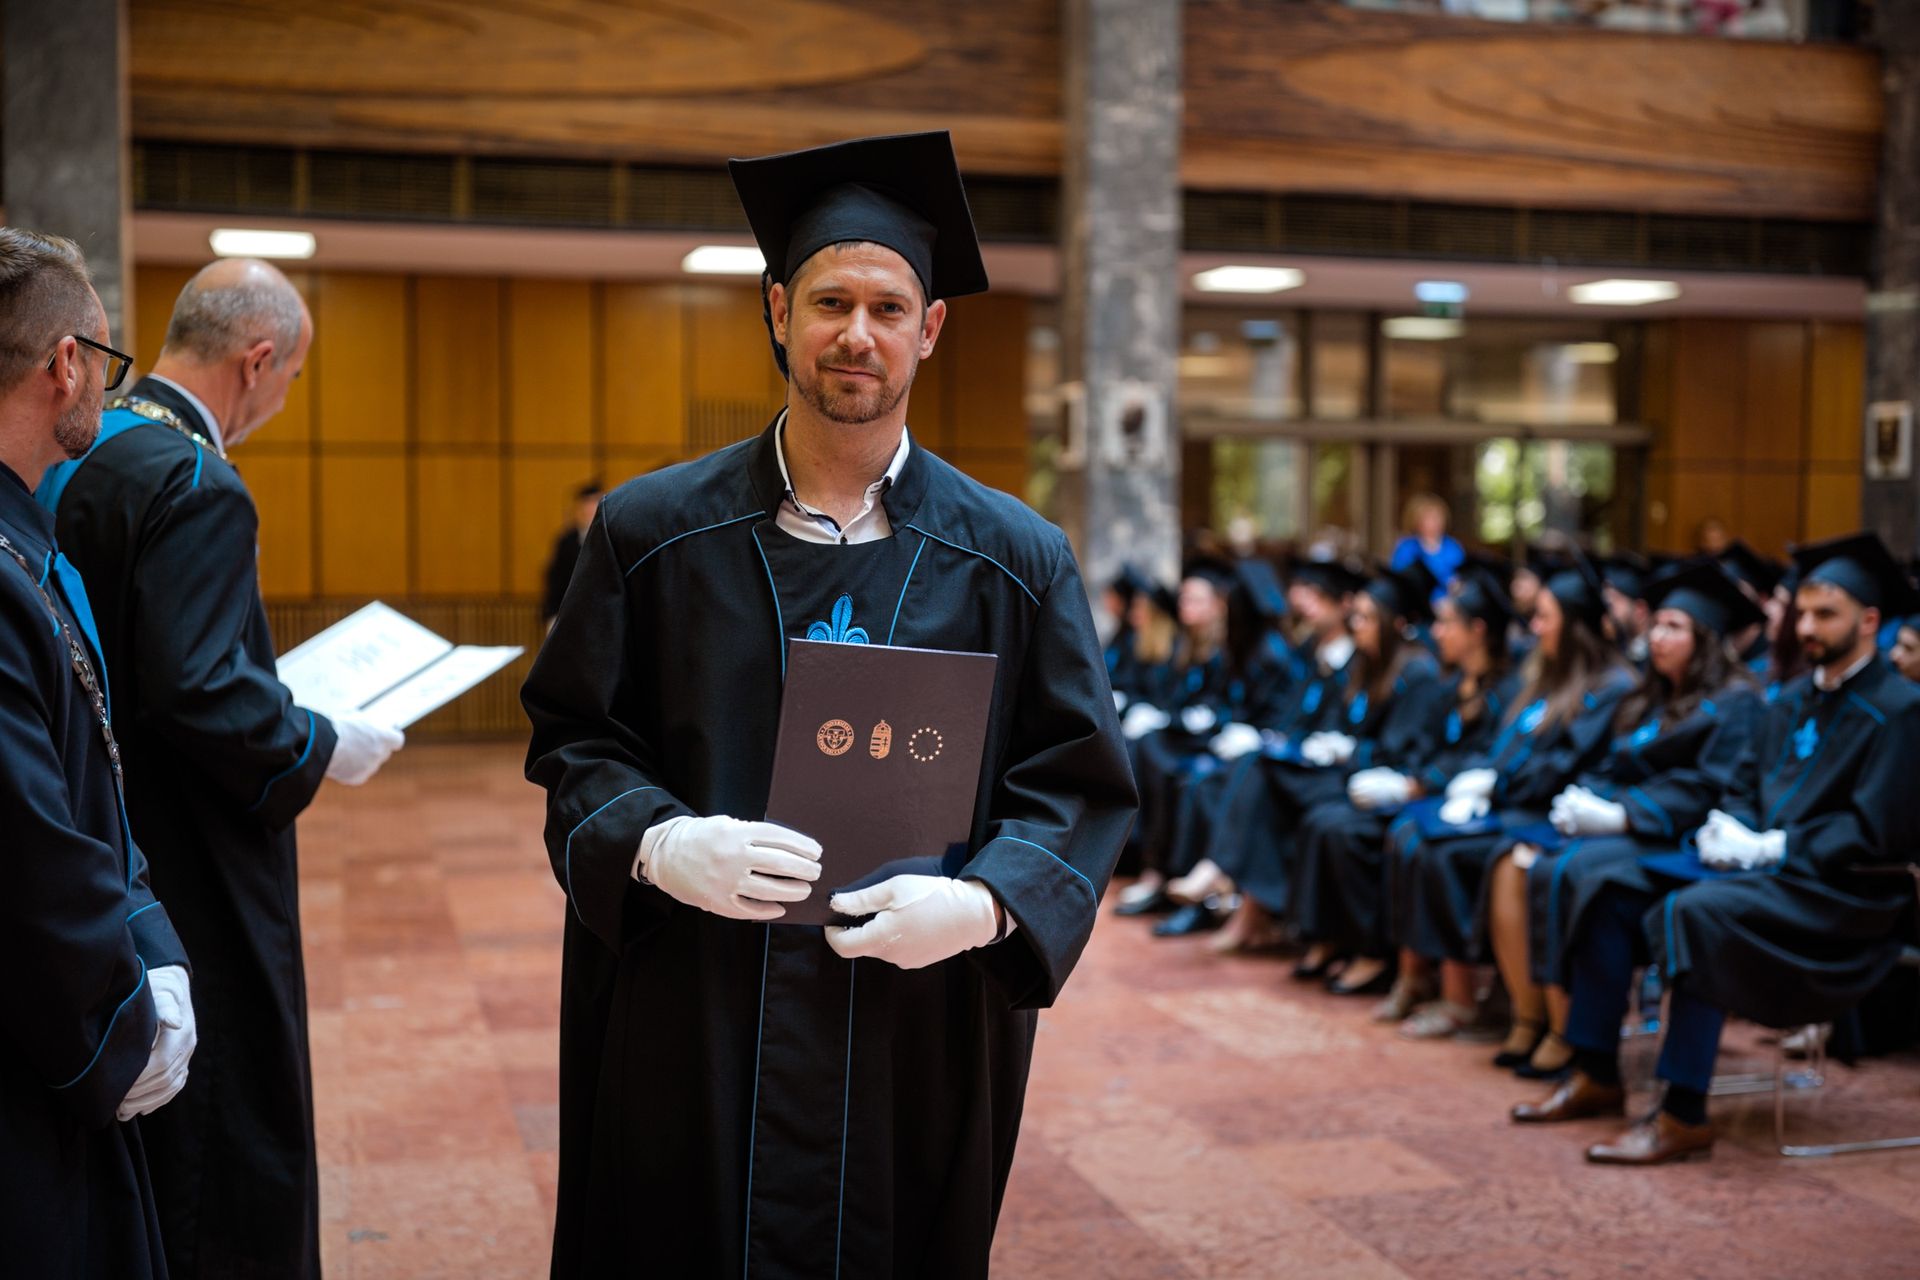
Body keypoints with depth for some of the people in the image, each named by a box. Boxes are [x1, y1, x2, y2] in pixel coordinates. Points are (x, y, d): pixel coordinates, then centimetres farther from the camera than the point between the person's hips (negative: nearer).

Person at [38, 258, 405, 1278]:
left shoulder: (76, 457, 8)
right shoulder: (197, 484, -20)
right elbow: (196, 692, -26)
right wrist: (321, 747, -11)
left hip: (107, 851, 9)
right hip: (195, 881, -9)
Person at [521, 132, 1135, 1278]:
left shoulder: (1018, 560, 1)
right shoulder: (653, 531, 2)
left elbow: (1083, 782, 1)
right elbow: (573, 740, 4)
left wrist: (984, 903, -17)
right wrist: (658, 846, -16)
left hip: (917, 1040, 1)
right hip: (692, 1033, 0)